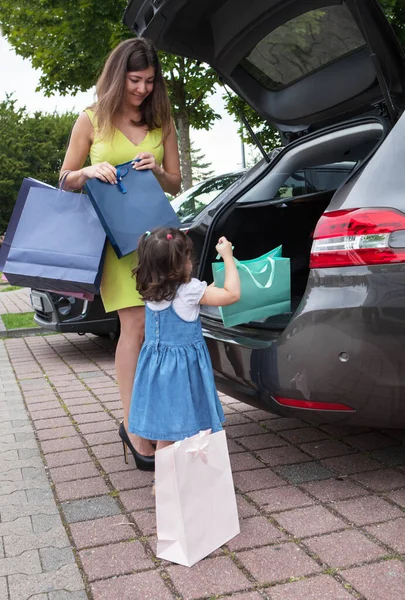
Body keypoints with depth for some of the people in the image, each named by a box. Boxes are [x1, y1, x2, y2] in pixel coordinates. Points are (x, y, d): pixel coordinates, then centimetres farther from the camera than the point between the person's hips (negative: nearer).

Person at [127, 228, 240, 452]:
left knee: (164, 429, 13)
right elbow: (233, 293, -15)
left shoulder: (150, 291, 0)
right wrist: (227, 256, -8)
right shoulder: (190, 290, -18)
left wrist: (206, 291, 13)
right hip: (184, 368, -6)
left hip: (157, 366, 6)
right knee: (192, 428, 4)